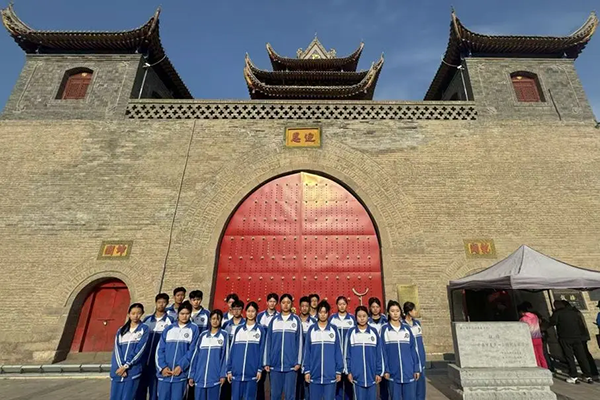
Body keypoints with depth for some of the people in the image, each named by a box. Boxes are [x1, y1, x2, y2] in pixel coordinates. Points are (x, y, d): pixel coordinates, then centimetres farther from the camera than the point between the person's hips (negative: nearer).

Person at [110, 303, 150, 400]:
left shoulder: (144, 329, 0)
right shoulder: (121, 330, 12)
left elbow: (140, 349, -7)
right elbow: (117, 350, 2)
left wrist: (126, 366, -12)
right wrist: (121, 366, -11)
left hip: (132, 371, -3)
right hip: (118, 371, 4)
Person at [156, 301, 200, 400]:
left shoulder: (194, 329, 1)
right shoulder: (168, 329, 9)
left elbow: (192, 350, -5)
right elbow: (160, 349, 5)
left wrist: (181, 366, -14)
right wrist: (162, 367, -8)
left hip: (181, 374, -2)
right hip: (164, 373, 2)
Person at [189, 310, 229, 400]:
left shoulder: (224, 335, 0)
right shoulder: (203, 335, 8)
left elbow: (225, 355, -2)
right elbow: (195, 355, 8)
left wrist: (223, 374, -7)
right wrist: (191, 375, 6)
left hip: (215, 378, -2)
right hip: (199, 378, 3)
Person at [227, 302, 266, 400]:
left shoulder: (261, 330, 2)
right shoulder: (238, 329, 8)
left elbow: (261, 350, 0)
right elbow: (232, 350, 7)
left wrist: (260, 369, -6)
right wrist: (229, 370, 4)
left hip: (252, 372, -2)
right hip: (236, 372, 2)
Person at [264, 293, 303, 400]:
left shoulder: (296, 320, 0)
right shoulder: (274, 320, 4)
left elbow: (299, 342, 1)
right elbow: (268, 342, 6)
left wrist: (298, 361, -3)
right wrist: (266, 362, 2)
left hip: (291, 365, -1)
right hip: (275, 364, 2)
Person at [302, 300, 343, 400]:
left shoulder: (334, 330, -1)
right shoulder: (311, 330, 1)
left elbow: (338, 351, 2)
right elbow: (307, 351, 3)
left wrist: (339, 371, 1)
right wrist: (306, 370, 0)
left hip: (330, 375, -1)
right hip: (314, 375, 1)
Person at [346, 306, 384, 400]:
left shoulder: (374, 332, 0)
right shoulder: (351, 332, -1)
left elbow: (379, 354, 3)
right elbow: (348, 354, 2)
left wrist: (379, 372, 0)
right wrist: (349, 371, 0)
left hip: (372, 374, 1)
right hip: (357, 375, 0)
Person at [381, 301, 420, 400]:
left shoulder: (407, 328, 5)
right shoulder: (384, 329, -2)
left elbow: (413, 349, 7)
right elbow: (383, 351, -2)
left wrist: (416, 368, 3)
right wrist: (386, 370, -6)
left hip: (409, 372, 2)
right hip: (393, 373, -2)